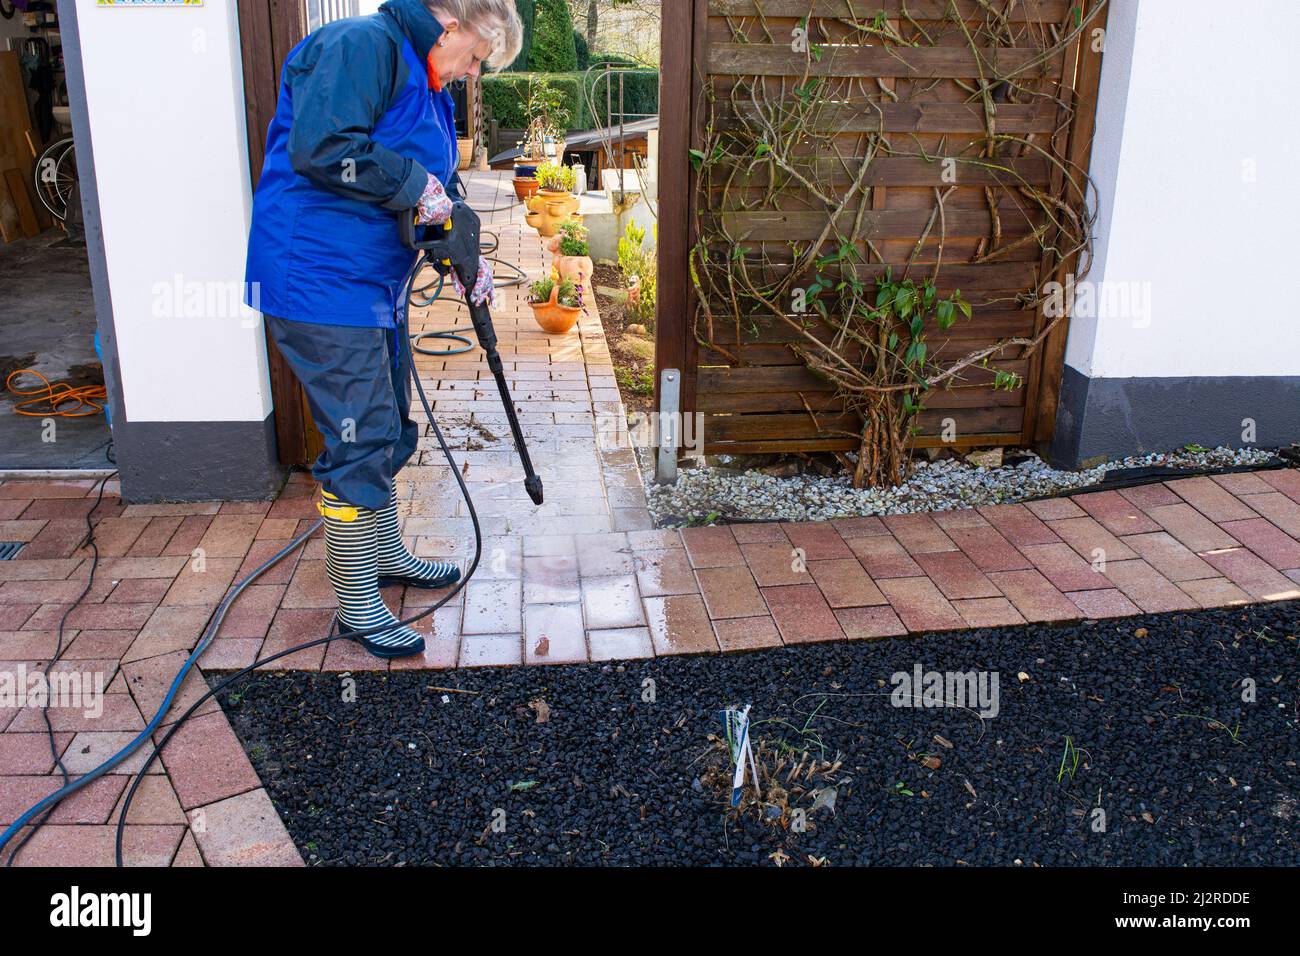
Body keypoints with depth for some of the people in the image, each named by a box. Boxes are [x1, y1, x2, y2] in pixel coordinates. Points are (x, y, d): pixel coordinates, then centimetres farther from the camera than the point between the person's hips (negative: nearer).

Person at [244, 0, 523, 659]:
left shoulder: (427, 88, 18)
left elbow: (436, 192, 22)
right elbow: (319, 147, -28)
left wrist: (468, 258, 5)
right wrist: (416, 185, -19)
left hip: (374, 285, 11)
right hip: (321, 283, -11)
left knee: (388, 431, 19)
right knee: (361, 441, -7)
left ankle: (385, 556, 38)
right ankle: (356, 604, 7)